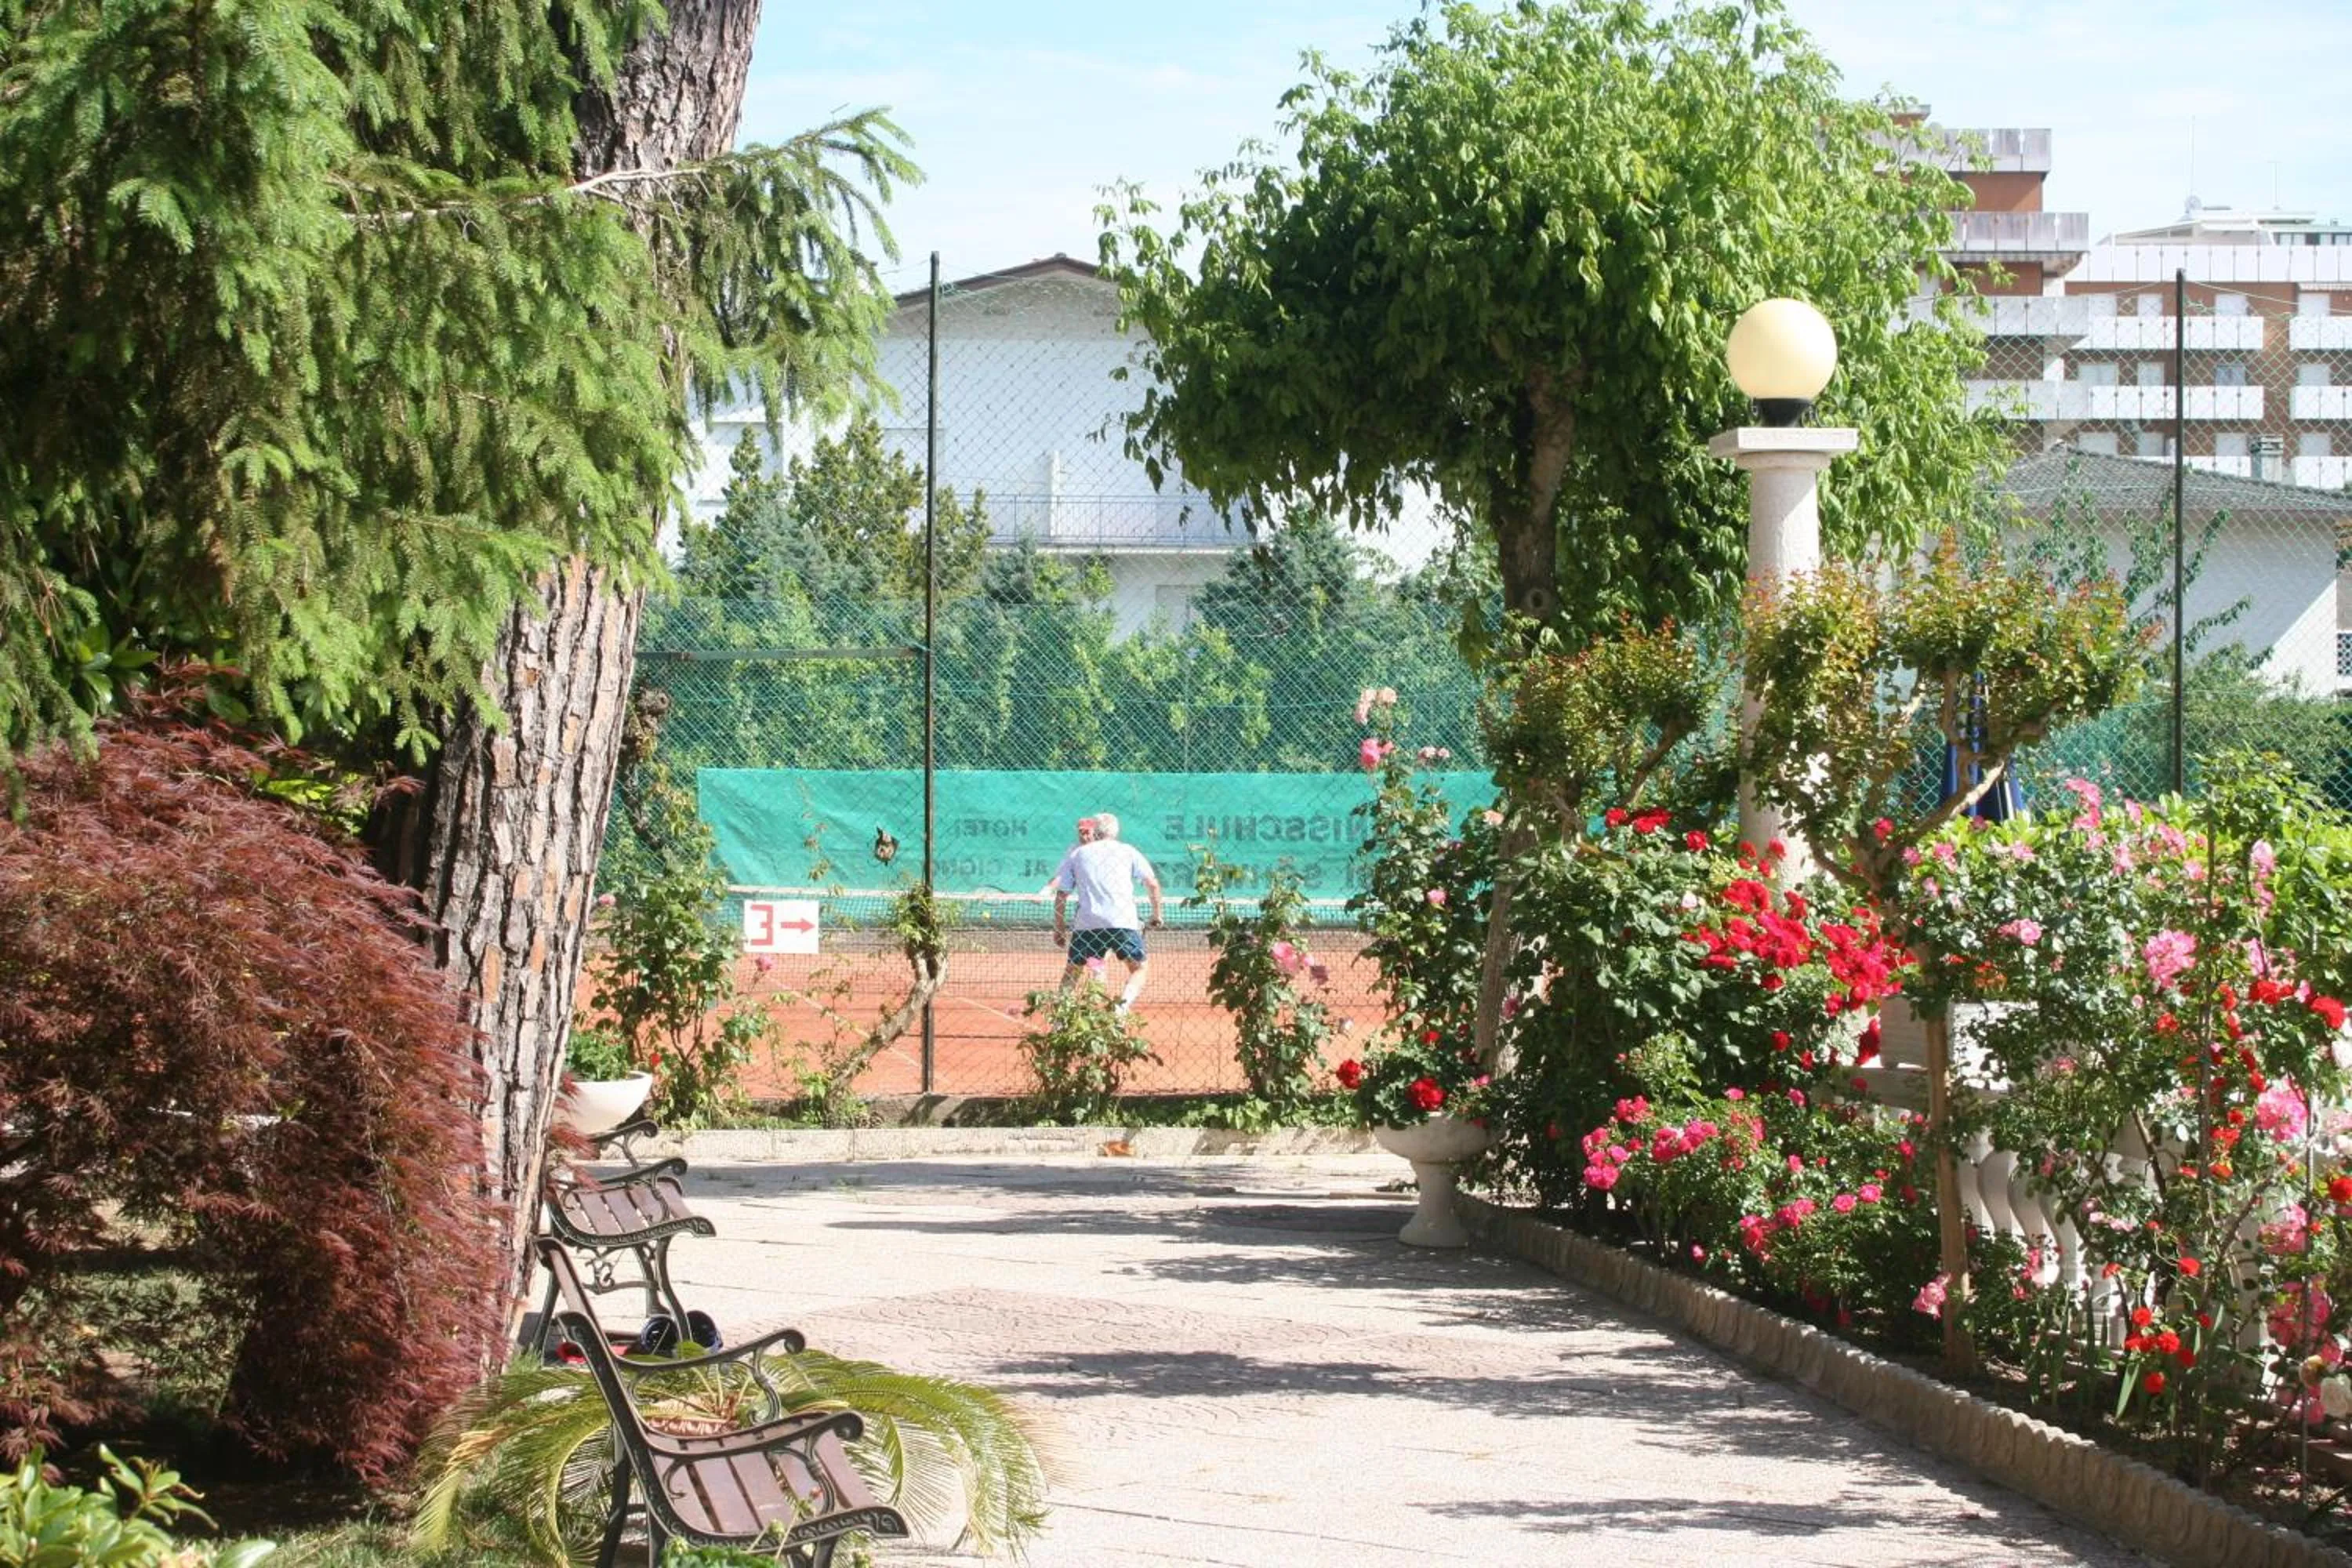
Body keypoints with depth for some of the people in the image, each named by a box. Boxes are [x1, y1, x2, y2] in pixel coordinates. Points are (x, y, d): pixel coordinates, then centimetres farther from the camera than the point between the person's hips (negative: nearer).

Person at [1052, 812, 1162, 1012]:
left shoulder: (1076, 854, 16)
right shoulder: (1128, 851, 13)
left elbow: (1061, 893, 13)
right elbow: (1152, 883, 8)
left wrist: (1059, 927, 19)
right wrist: (1157, 914, 19)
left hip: (1087, 924, 1)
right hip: (1123, 921, -1)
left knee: (1073, 971, 17)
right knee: (1139, 968, 11)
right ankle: (1123, 1006, -13)